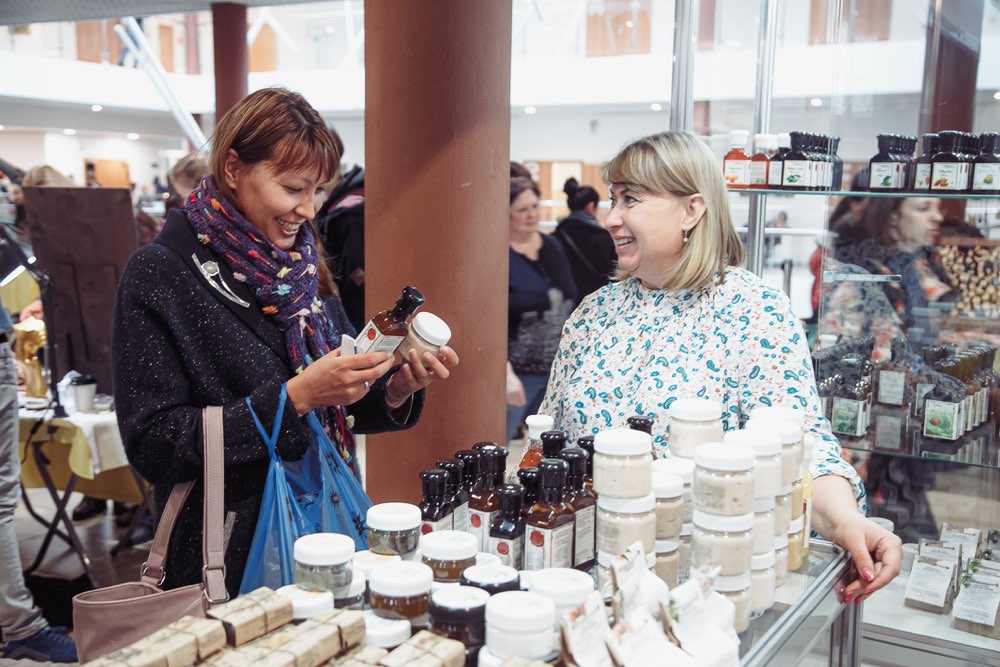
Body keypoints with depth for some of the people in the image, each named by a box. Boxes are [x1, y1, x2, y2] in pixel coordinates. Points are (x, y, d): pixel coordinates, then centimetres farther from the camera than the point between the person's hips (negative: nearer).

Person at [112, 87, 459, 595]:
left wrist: (395, 391, -10)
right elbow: (154, 447, -18)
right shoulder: (159, 275, -13)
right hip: (235, 556, -5)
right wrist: (294, 397, -24)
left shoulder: (302, 265, 5)